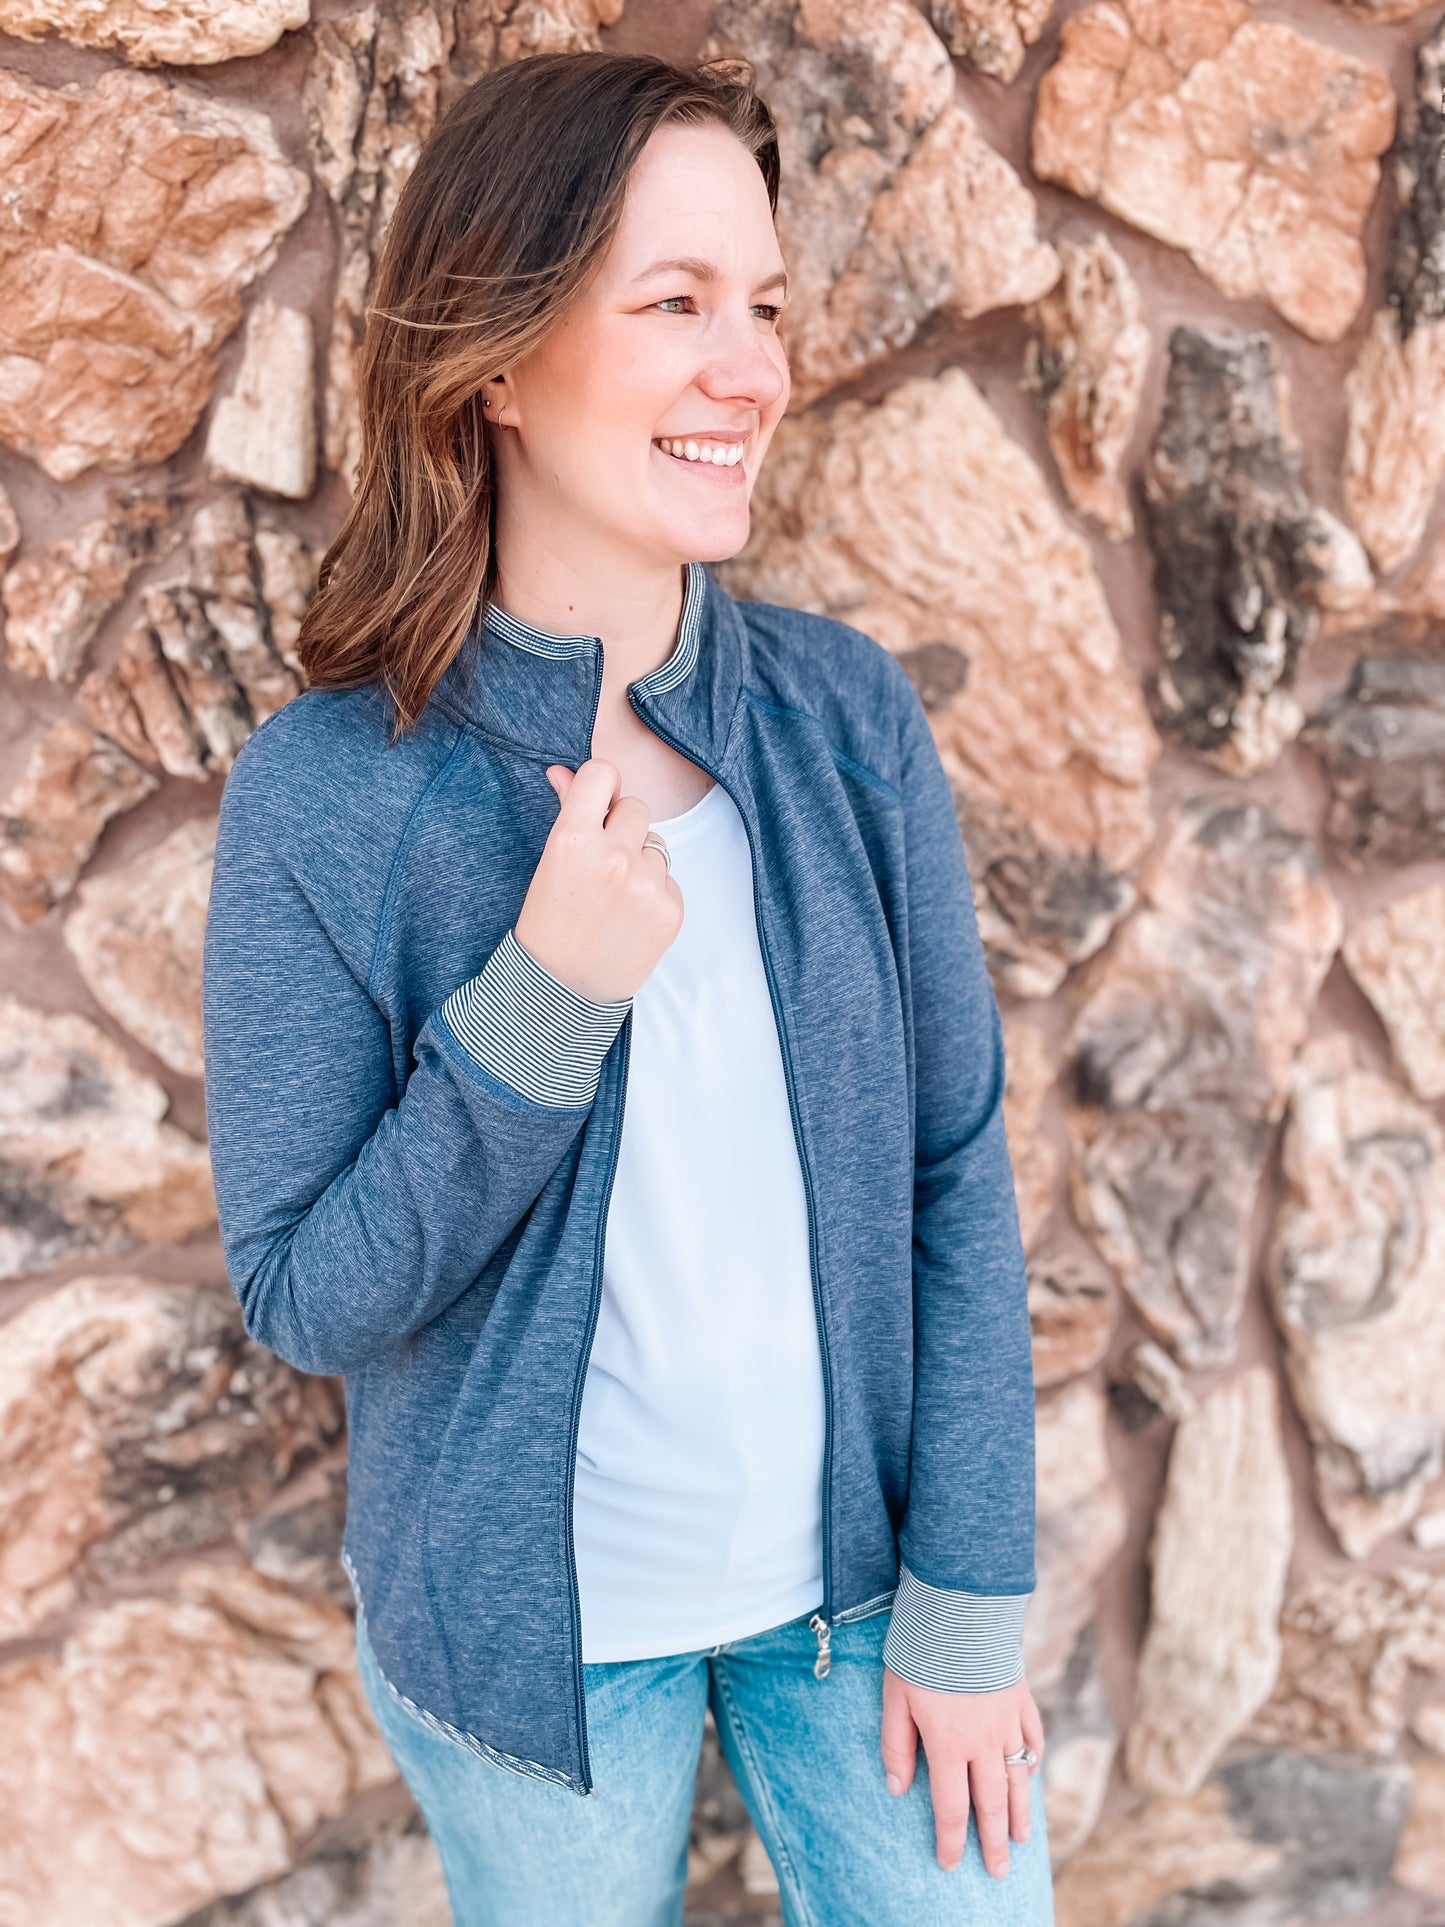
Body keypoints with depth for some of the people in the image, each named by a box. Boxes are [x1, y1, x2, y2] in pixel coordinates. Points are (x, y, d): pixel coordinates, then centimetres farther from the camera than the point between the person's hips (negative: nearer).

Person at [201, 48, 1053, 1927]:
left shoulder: (848, 714, -11)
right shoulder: (323, 796, -18)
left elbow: (953, 1162, -5)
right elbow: (303, 1294, -13)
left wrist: (967, 1598, -5)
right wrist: (544, 999, -28)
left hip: (850, 1559, 2)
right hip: (535, 1618, -1)